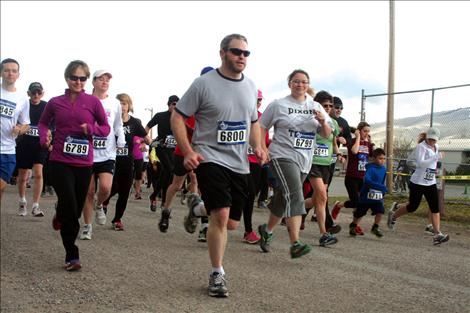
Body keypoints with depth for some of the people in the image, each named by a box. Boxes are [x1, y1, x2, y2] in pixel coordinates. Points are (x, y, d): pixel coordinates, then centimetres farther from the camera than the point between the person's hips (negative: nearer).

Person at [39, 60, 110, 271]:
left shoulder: (93, 102, 0)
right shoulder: (55, 103, 2)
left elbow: (106, 128, 7)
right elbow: (43, 122, 19)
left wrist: (92, 128, -14)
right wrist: (44, 137, -1)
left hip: (84, 164, 1)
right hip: (60, 162, -1)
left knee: (76, 211, 8)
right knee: (70, 210, -10)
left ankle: (60, 214, 44)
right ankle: (72, 256, 6)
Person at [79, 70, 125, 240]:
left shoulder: (115, 104, 7)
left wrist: (121, 141, 1)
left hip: (107, 153, 1)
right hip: (87, 152, -1)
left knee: (105, 187, -16)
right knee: (88, 191, 4)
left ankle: (99, 206, 19)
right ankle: (87, 226, 19)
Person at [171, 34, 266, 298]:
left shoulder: (250, 87, 10)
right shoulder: (204, 84, -7)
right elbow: (177, 118, -4)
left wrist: (257, 147, 4)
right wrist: (188, 152, -15)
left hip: (240, 164, 6)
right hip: (211, 159, -6)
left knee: (231, 224, 9)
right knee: (221, 214, -19)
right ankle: (217, 274, -5)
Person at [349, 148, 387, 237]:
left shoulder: (383, 169, 2)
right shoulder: (371, 169, -20)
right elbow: (367, 180, -37)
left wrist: (383, 191, 8)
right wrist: (380, 187, -41)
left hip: (378, 196, 5)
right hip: (366, 195, -5)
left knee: (380, 211, -14)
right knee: (359, 213, 9)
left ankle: (375, 227, 8)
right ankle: (353, 226, 35)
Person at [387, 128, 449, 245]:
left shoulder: (436, 147, 10)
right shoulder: (421, 147, -14)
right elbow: (420, 163, -28)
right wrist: (436, 158, -33)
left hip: (431, 183, 7)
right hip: (418, 182, -7)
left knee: (435, 208, -4)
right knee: (412, 207, 4)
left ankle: (437, 234, -3)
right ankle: (393, 215, 31)